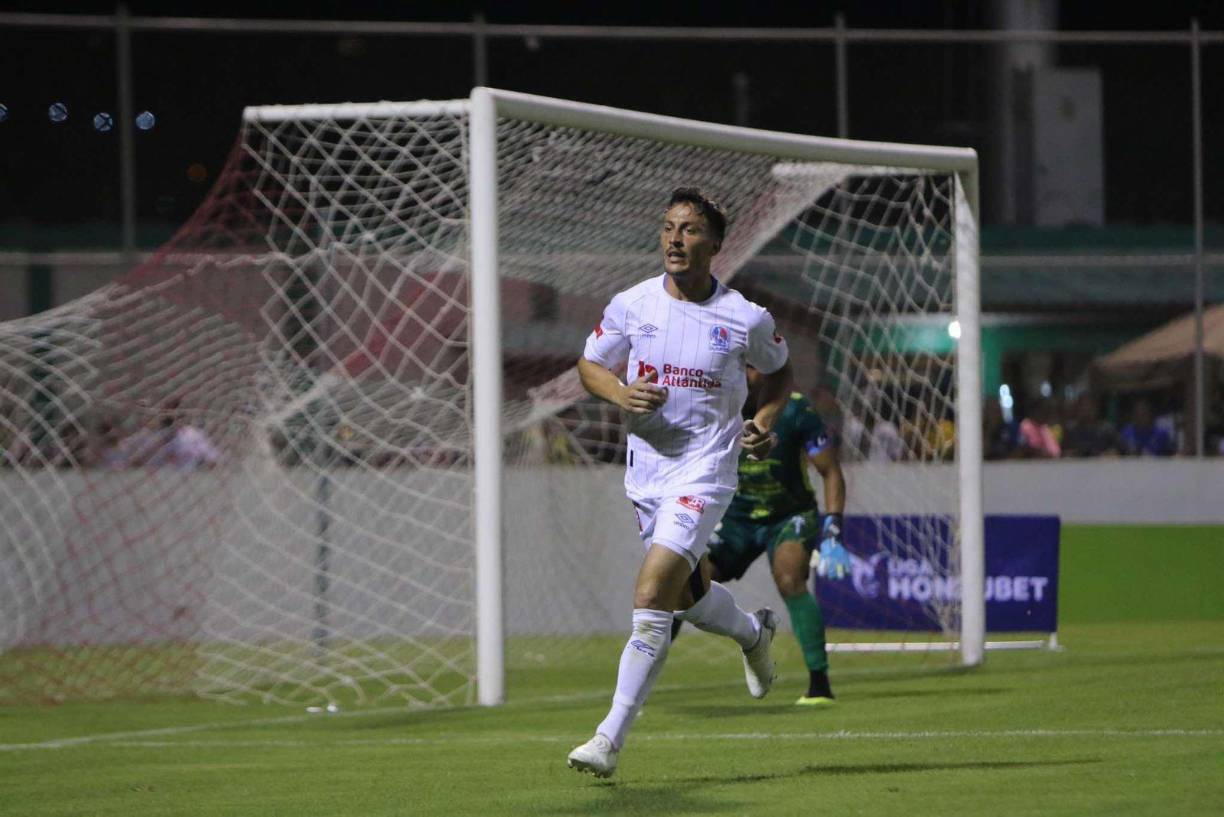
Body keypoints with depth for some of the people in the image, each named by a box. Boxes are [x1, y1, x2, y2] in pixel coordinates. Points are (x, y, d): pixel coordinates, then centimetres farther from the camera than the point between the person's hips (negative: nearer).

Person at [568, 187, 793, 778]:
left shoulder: (747, 319, -6)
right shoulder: (631, 305, -2)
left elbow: (778, 371, 14)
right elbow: (589, 364, 11)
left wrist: (764, 421, -4)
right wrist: (621, 394, -10)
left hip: (705, 469, -4)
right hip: (645, 467, 5)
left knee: (651, 597, -18)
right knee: (690, 595, 17)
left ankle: (611, 738, -16)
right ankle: (753, 632, 53)